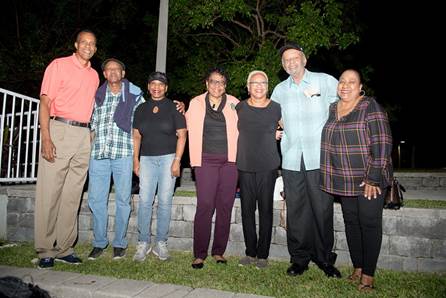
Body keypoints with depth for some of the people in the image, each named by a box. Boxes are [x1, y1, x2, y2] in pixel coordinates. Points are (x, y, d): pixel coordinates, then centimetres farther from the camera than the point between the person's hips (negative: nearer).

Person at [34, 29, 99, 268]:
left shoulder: (94, 75, 19)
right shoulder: (59, 65, 2)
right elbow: (45, 102, -5)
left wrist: (92, 135, 14)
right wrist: (46, 138, -15)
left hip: (83, 136, 5)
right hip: (59, 130, -5)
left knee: (73, 195, 6)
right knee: (49, 193, -3)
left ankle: (64, 248, 14)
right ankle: (45, 251, 7)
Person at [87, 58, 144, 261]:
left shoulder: (134, 95, 8)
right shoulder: (97, 96, 15)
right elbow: (92, 126, 17)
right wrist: (88, 149, 12)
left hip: (123, 153, -2)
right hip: (99, 153, 3)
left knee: (123, 199, 2)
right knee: (96, 199, 2)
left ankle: (119, 243, 15)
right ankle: (99, 243, 16)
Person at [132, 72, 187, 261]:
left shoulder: (174, 108, 2)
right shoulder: (141, 109, 12)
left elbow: (181, 135, -2)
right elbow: (136, 136, 14)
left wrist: (177, 160, -10)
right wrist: (135, 159, 6)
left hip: (168, 157, -2)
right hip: (147, 159, 3)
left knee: (165, 201, -1)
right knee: (144, 201, -4)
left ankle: (161, 244, 10)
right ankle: (143, 243, 6)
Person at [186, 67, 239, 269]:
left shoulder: (234, 103, 9)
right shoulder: (196, 103, 10)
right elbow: (190, 128, 17)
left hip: (230, 160, 1)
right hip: (206, 160, -1)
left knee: (225, 206, 3)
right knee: (205, 205, -9)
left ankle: (219, 251, 15)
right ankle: (199, 254, 1)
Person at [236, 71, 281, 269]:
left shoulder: (276, 108, 2)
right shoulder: (239, 108, 6)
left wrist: (276, 135, 2)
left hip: (268, 167, -2)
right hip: (245, 166, 2)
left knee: (265, 210, 3)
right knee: (247, 210, 6)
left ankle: (263, 254, 16)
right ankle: (250, 252, 19)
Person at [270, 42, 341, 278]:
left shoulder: (324, 81, 4)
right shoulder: (279, 90, 13)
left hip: (319, 158, -2)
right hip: (291, 159, 3)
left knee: (322, 209, 1)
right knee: (295, 209, 6)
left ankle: (324, 258, 18)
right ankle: (299, 258, 18)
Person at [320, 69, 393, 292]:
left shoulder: (370, 108, -10)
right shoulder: (332, 109, 9)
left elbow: (382, 144, -15)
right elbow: (327, 143, 17)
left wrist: (374, 178, -19)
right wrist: (330, 177, 13)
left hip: (369, 179, -5)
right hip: (344, 180, 6)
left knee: (369, 223, 2)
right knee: (351, 222, 11)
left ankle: (368, 273, 13)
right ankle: (357, 267, 25)